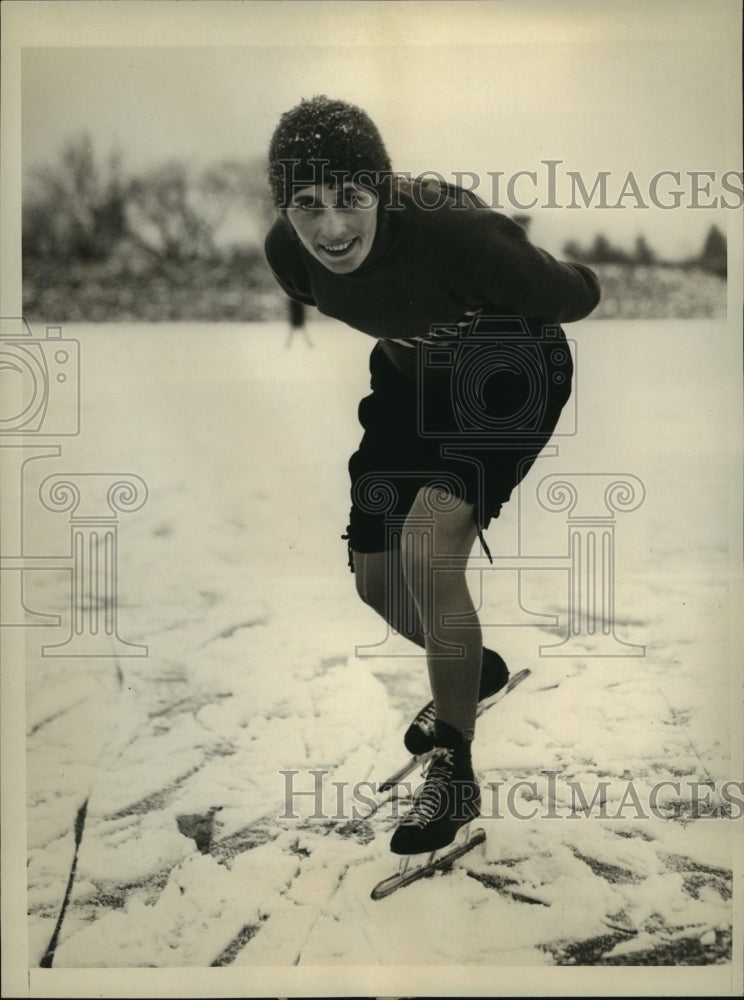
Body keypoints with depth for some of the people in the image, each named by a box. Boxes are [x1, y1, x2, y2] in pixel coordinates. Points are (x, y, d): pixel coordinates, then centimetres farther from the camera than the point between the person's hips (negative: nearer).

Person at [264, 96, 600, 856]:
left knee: (427, 546, -25)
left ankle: (454, 777, -6)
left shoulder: (452, 229, -38)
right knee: (374, 575, 8)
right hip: (411, 376, 6)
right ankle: (471, 671, 41)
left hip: (509, 374, -6)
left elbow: (575, 296, -21)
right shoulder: (287, 251, -21)